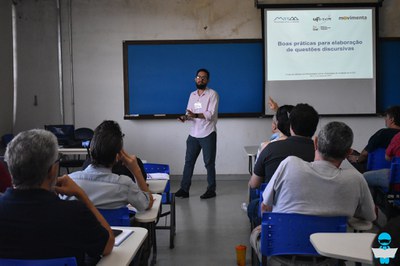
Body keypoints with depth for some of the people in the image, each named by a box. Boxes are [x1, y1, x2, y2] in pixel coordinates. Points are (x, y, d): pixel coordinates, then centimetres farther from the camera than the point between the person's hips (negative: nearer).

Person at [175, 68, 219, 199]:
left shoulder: (212, 94, -7)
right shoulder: (192, 95, 13)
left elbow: (211, 114, -17)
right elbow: (189, 113, 12)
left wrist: (195, 115, -30)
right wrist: (185, 117, -12)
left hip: (208, 134, -6)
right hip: (193, 134, 6)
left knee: (209, 163, 2)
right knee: (188, 161, 6)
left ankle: (211, 190, 12)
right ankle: (184, 189, 11)